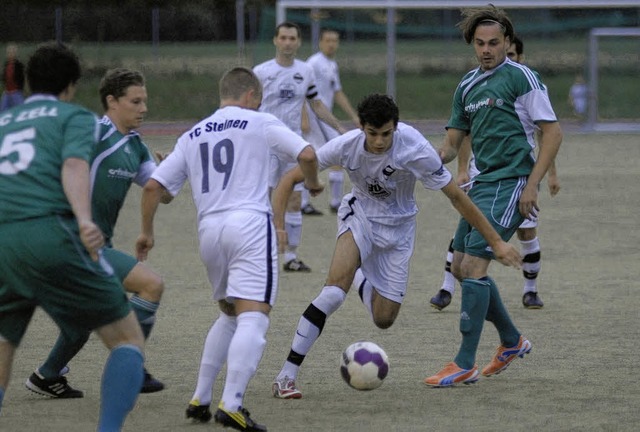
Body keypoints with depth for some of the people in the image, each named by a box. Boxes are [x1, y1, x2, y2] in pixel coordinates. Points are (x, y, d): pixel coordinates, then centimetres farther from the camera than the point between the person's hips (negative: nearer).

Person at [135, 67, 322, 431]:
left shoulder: (193, 136, 20)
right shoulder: (261, 123, 7)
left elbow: (153, 186, 16)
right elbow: (307, 155, -3)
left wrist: (147, 232, 28)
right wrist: (313, 183, 18)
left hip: (209, 229, 6)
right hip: (250, 224, -6)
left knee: (230, 314, 24)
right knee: (254, 317, -12)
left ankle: (200, 400, 20)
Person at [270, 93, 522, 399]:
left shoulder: (416, 150, -28)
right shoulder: (345, 147, -24)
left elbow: (456, 197, -18)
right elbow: (290, 179, -15)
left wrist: (496, 243, -15)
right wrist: (278, 226, -28)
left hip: (398, 228, 1)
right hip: (359, 216, -1)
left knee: (384, 319, 1)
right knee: (335, 289, -28)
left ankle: (359, 277, 38)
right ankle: (286, 377, -24)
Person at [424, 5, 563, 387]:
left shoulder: (521, 77, -8)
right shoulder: (468, 86, 14)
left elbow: (553, 132, -10)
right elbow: (453, 143, 18)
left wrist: (532, 184, -16)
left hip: (510, 184, -9)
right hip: (482, 184, 9)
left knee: (473, 265, -15)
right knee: (461, 266, 11)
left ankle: (465, 364, -12)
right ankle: (512, 341, 29)